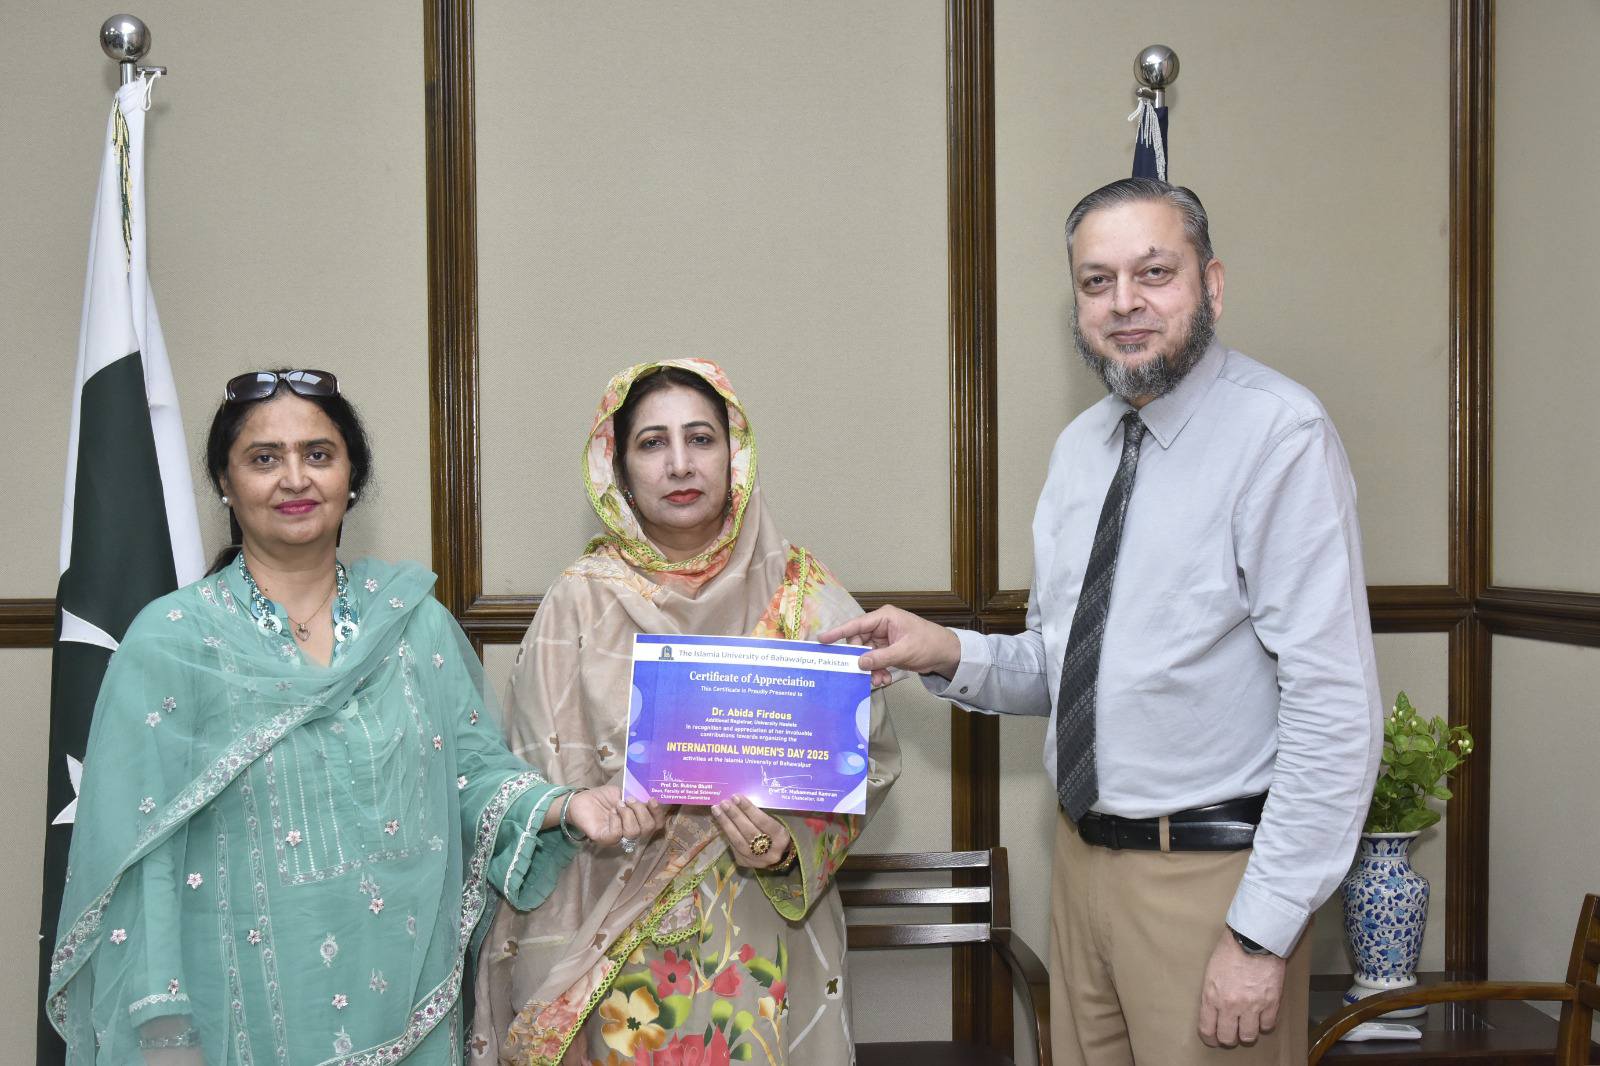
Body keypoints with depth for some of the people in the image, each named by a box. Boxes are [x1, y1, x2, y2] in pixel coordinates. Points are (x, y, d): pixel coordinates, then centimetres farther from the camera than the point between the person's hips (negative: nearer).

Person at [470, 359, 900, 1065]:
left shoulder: (802, 596, 0)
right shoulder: (580, 602, -2)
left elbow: (866, 755, 2)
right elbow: (544, 793, -2)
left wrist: (794, 842, -15)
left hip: (761, 945, 1)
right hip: (614, 946, -1)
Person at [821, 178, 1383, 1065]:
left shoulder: (1279, 435, -16)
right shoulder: (1079, 448, 8)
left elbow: (1334, 712, -20)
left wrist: (1263, 935, -20)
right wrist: (948, 655, -5)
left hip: (1209, 877, -7)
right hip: (1082, 858, 7)